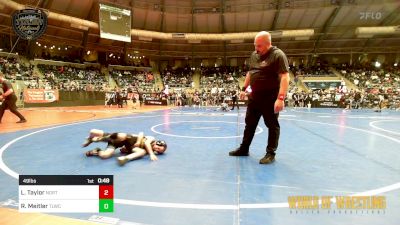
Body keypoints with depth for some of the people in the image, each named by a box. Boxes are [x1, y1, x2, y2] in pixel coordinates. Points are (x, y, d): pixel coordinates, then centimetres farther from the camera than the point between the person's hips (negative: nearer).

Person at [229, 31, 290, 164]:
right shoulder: (254, 55, 9)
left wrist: (281, 98, -30)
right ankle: (244, 149, 27)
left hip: (271, 98, -7)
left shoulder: (278, 55, -14)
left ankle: (271, 153, 15)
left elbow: (285, 77, -22)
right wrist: (244, 88, 17)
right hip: (254, 96, 8)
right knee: (249, 123, 14)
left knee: (272, 125, 4)